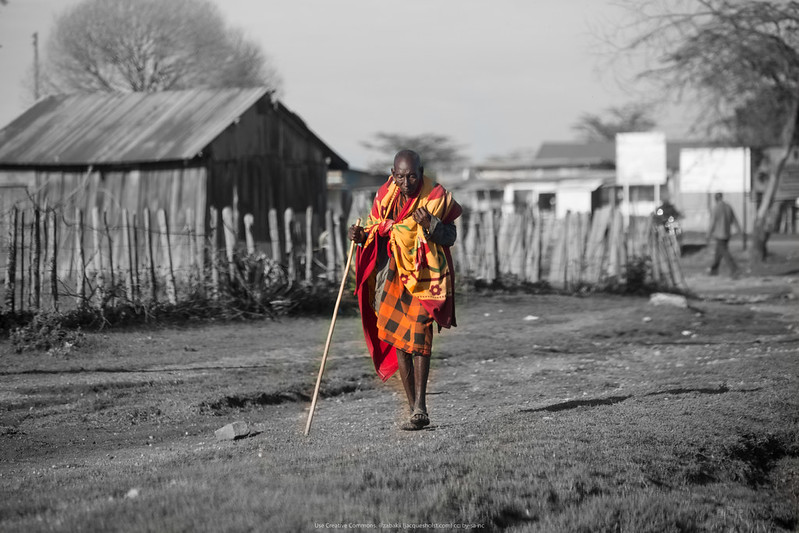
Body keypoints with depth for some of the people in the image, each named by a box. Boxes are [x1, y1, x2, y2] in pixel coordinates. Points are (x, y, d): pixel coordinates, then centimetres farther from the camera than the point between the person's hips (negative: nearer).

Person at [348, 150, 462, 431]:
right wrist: (360, 235, -7)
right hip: (392, 276, 5)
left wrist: (430, 223, -24)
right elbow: (375, 231, 14)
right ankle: (416, 411, 12)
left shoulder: (435, 197, -9)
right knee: (398, 343, 4)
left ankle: (419, 407, -18)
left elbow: (450, 237, -6)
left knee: (418, 335, -20)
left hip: (424, 277, -5)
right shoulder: (385, 195, 4)